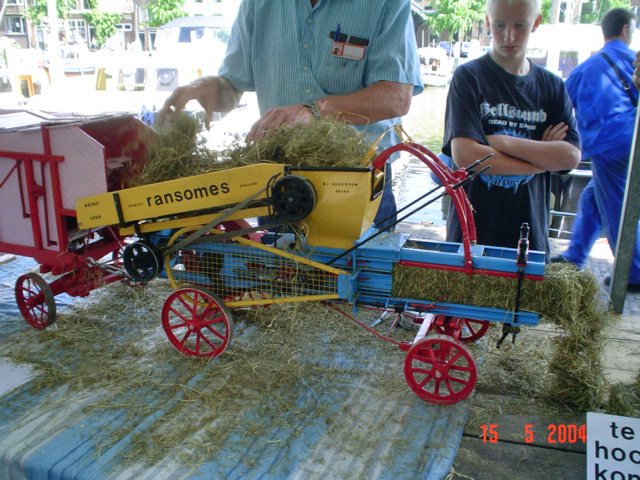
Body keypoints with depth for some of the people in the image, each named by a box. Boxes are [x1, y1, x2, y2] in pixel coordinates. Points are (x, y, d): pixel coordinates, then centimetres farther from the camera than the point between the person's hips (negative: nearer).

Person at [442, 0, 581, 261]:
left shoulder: (552, 86, 8)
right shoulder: (469, 76, -4)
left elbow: (571, 156, -5)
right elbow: (464, 155, -17)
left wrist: (501, 142, -14)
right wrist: (542, 158, -8)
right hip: (472, 231, -3)